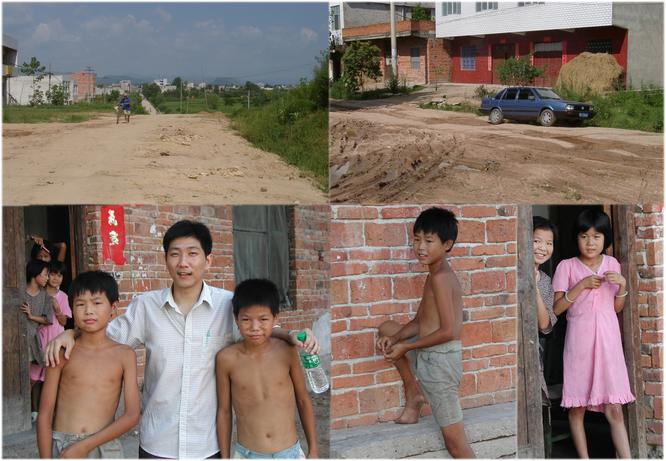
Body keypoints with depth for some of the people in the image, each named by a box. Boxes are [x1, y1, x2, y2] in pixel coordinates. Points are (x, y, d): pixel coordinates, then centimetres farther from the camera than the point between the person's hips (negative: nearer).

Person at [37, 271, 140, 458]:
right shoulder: (62, 353, -1)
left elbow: (132, 415, -6)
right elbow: (45, 415, -1)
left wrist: (85, 446, -11)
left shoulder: (124, 355, -2)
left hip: (103, 447, 0)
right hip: (61, 448, 0)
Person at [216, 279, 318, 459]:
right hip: (246, 454, 0)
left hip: (290, 452, 0)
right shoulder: (226, 359, -9)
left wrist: (313, 450, 8)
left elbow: (303, 401, 3)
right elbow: (224, 411, 1)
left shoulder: (287, 352, -8)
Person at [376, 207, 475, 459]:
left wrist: (406, 346, -14)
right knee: (387, 328, 19)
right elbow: (419, 321, 14)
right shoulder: (436, 275, 11)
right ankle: (413, 392, 18)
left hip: (440, 361, -9)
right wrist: (394, 339, -3)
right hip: (429, 358, 9)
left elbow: (448, 331, -24)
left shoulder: (440, 278, -18)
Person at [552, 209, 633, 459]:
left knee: (614, 409, -2)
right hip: (579, 342, -1)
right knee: (577, 407, 5)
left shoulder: (612, 264, 7)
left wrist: (622, 285, -5)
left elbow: (617, 307, 13)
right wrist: (581, 285, -15)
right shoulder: (566, 266, -2)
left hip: (608, 341, 2)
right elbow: (555, 309, -7)